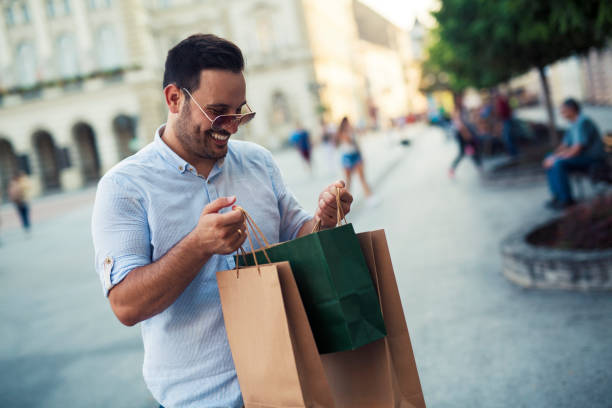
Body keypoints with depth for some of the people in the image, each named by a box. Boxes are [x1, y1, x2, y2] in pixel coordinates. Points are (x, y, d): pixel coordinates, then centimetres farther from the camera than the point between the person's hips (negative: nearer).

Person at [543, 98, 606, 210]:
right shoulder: (574, 123, 11)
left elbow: (576, 150, -29)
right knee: (550, 161, 3)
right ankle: (557, 197, 1)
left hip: (593, 159, -10)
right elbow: (564, 146, 13)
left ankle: (567, 200, -15)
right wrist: (552, 157, -6)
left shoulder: (582, 123, -22)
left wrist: (555, 158, -21)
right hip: (583, 156, 10)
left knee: (559, 164, -27)